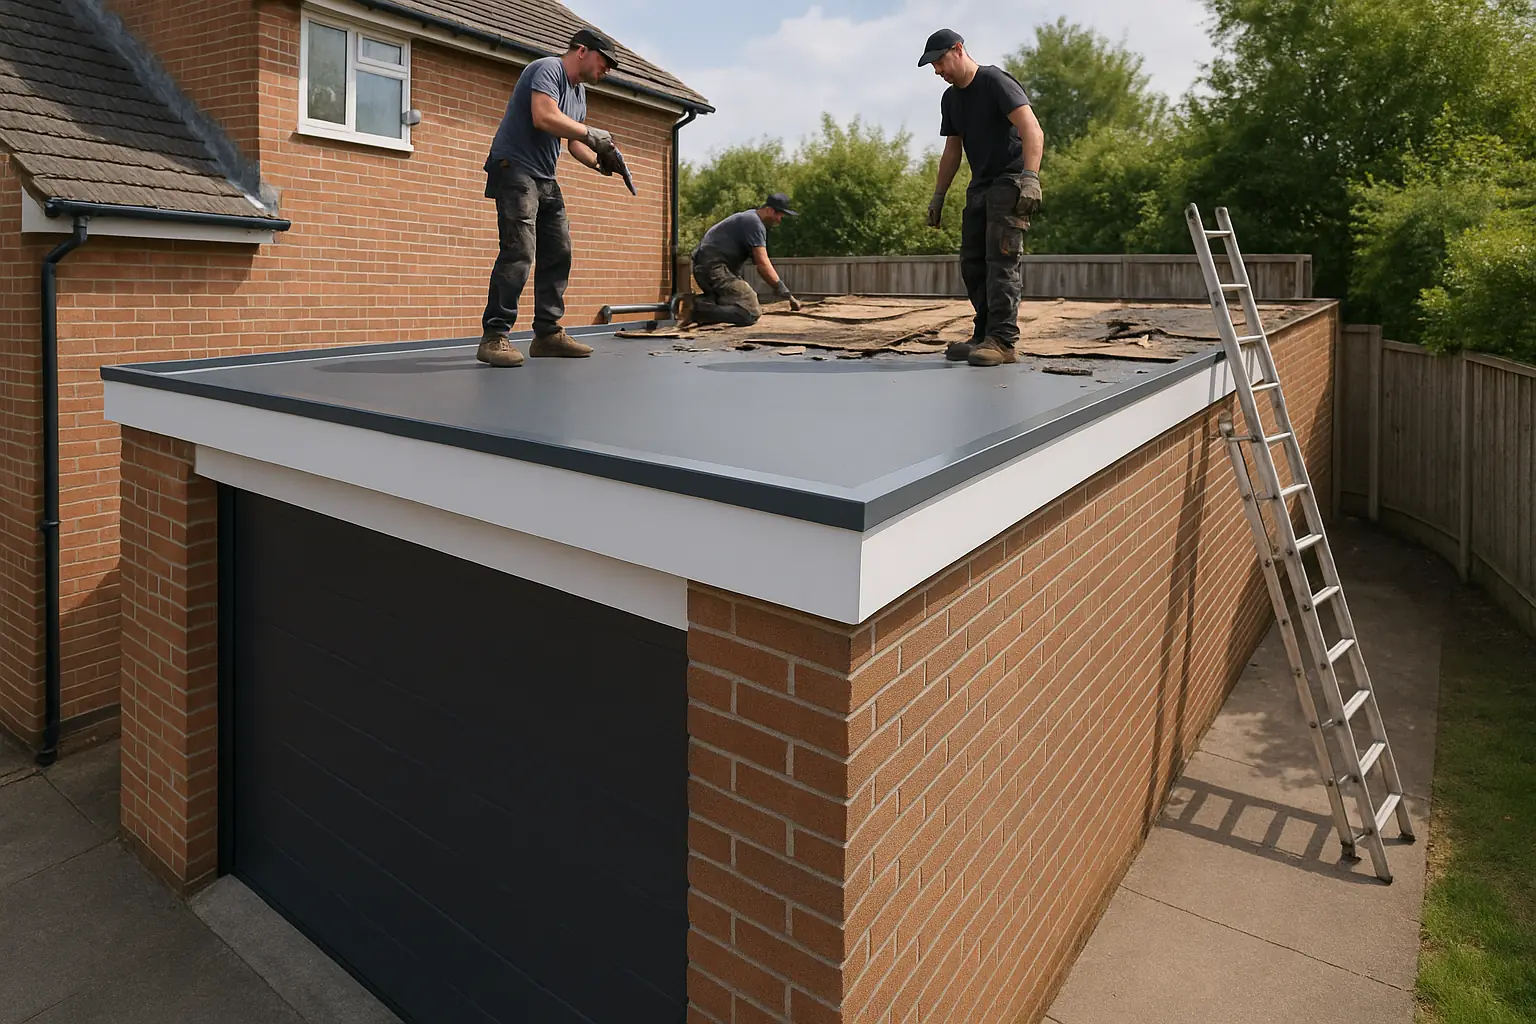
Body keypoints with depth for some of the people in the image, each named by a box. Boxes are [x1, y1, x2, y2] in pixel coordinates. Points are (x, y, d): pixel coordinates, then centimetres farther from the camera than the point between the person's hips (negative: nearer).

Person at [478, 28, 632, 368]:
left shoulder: (579, 91, 20)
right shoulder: (548, 69, -9)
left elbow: (574, 140, 21)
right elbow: (544, 117, -25)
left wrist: (600, 161, 2)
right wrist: (592, 134, -17)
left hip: (545, 178, 10)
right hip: (515, 168, -10)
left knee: (558, 253, 4)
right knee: (519, 252, -19)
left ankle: (548, 333, 9)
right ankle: (494, 337, -19)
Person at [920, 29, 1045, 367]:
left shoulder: (996, 82, -10)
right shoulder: (950, 98, 14)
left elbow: (1033, 132, -20)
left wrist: (1030, 178, -33)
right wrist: (938, 196, 17)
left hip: (1009, 183, -8)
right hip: (980, 187, 8)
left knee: (1002, 259, -15)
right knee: (972, 263, 4)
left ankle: (1002, 342, -18)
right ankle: (984, 336, 10)